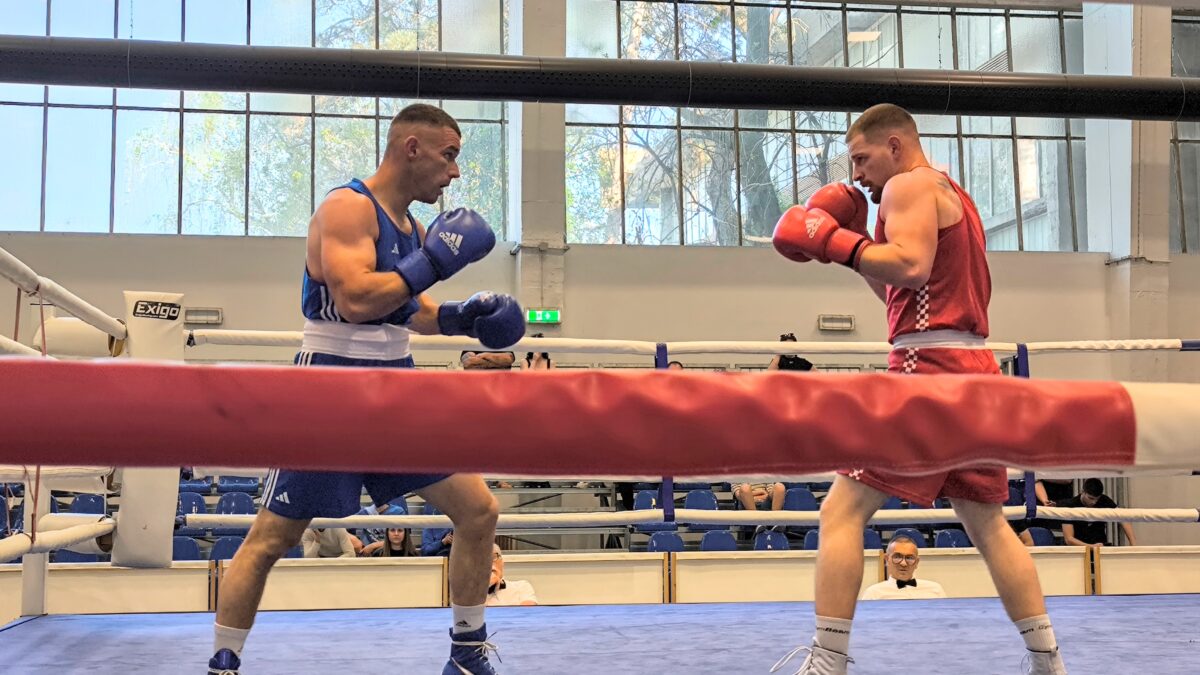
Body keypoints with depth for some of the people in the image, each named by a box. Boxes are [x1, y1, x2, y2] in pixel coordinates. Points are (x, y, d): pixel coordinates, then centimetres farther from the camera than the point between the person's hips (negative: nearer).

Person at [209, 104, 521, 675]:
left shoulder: (412, 226, 12)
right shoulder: (347, 207, -13)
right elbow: (355, 300, -27)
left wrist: (463, 317, 7)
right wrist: (433, 262, -22)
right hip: (332, 397, -8)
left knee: (479, 510, 3)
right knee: (270, 539, -2)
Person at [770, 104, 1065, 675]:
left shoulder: (909, 185, -2)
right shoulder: (954, 196, 27)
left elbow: (911, 266, -21)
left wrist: (833, 241, -13)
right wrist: (851, 246, 22)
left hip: (929, 365, -10)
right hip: (974, 370, 10)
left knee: (842, 511, -8)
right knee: (988, 523, 16)